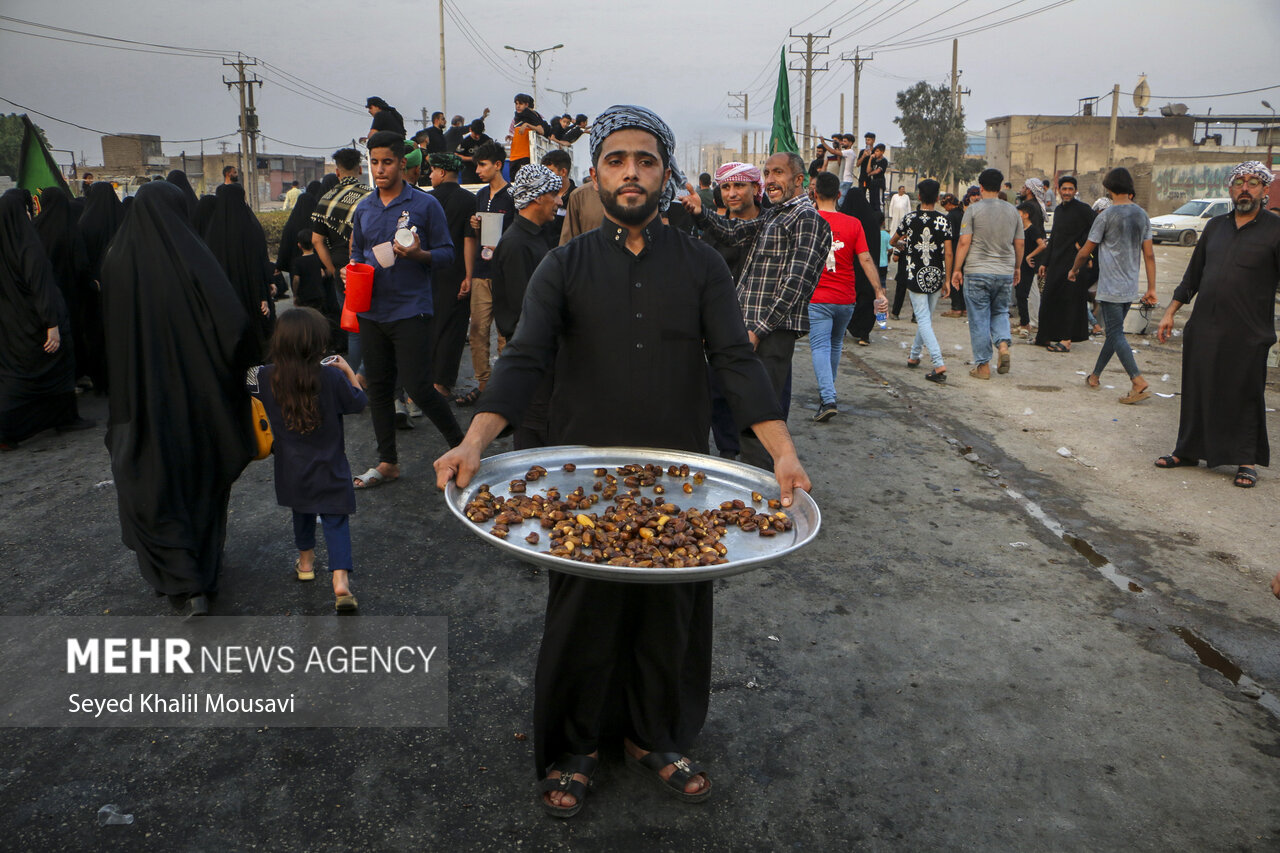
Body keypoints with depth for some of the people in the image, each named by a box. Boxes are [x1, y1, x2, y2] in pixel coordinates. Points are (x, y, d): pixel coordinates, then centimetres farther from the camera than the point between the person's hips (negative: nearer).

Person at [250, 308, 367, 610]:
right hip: (329, 469, -3)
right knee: (335, 520, 4)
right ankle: (341, 580, -9)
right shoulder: (332, 377, -19)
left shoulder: (266, 377, -12)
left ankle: (306, 562, 44)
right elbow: (358, 403, -4)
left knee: (302, 511, 27)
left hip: (291, 469, 3)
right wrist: (348, 371, 5)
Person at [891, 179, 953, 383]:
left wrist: (900, 246, 36)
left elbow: (894, 240, 13)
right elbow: (948, 254, -5)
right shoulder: (944, 220, -3)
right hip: (936, 276, 3)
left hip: (916, 275, -2)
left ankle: (939, 364, -18)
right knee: (927, 317, 19)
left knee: (923, 319, -5)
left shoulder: (910, 218, -5)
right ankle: (914, 356, 31)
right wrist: (947, 280, 3)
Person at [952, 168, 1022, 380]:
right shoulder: (1012, 211, 7)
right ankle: (1003, 344, -6)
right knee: (1000, 311, 20)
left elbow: (964, 242, -9)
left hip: (977, 272, -4)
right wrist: (1017, 268, 23)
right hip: (1005, 273, 4)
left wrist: (957, 269, -3)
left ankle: (983, 365, 5)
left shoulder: (974, 209, -5)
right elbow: (1019, 244, 11)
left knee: (979, 319, 3)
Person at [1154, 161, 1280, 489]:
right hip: (1203, 329, 5)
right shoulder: (1215, 226, 12)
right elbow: (1193, 275, 18)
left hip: (1248, 336, -4)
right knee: (1197, 391, 11)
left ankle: (1246, 461, 15)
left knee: (1245, 397, 4)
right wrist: (1170, 312, 13)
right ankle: (1188, 451, 25)